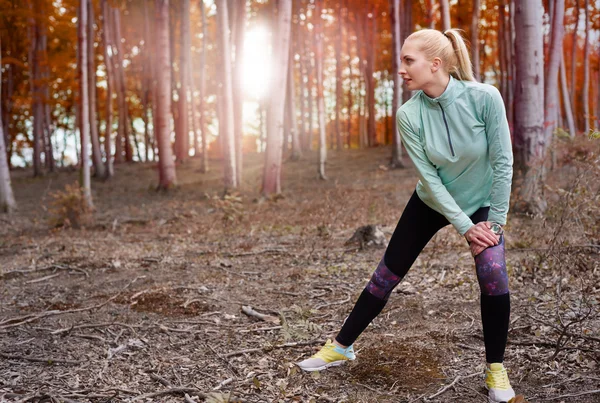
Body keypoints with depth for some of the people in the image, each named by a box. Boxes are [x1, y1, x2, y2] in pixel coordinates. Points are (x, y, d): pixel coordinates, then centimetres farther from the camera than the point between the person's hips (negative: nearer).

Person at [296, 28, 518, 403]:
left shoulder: (484, 97, -27)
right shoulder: (409, 114, -22)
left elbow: (503, 161, -20)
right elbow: (429, 177, -20)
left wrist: (495, 220, -18)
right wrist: (465, 227, -21)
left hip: (482, 202, -1)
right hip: (432, 202, 2)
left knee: (494, 276, -20)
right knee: (387, 274, 4)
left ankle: (496, 370, 1)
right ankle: (341, 346, 20)